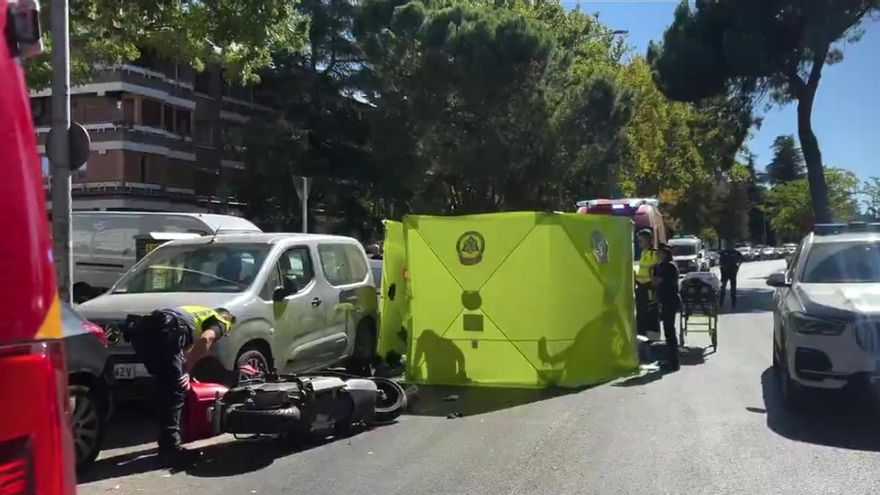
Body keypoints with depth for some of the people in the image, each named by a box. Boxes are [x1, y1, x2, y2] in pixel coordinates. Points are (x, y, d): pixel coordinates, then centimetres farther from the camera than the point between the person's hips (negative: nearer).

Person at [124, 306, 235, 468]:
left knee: (167, 390, 20)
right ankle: (171, 450, 0)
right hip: (162, 332, -9)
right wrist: (187, 370, -1)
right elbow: (205, 339, -6)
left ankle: (167, 445, 26)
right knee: (175, 392, -1)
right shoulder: (220, 322, 17)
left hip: (141, 329, 9)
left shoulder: (200, 313, 40)